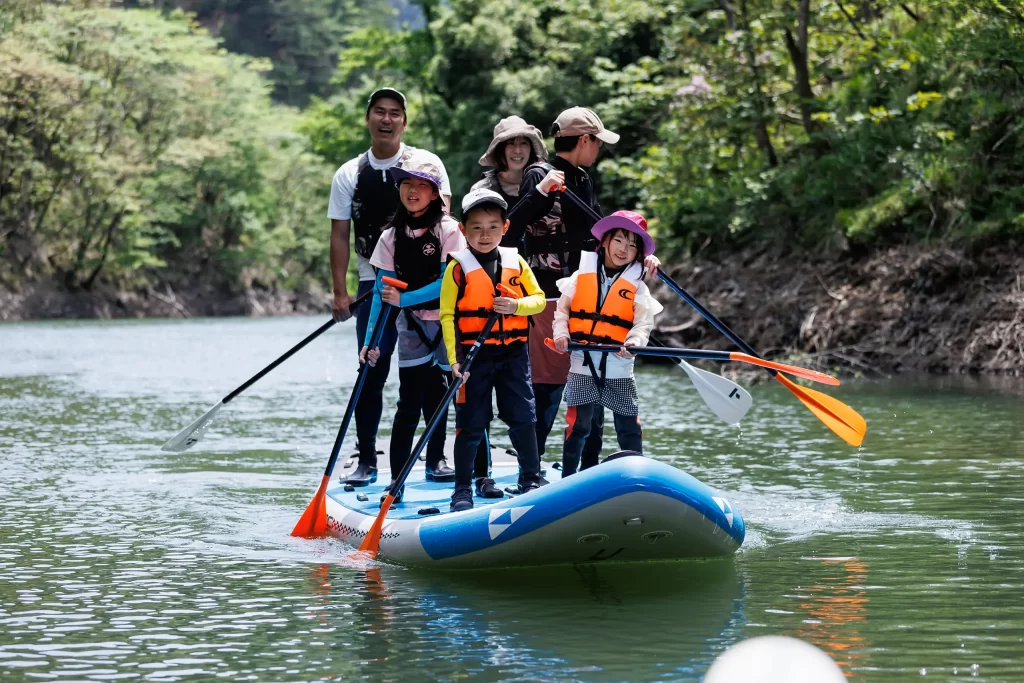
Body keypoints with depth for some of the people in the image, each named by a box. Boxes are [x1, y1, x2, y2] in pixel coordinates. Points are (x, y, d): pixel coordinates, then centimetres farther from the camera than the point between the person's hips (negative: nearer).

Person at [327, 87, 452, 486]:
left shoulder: (425, 164, 3)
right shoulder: (349, 175, 8)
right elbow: (340, 235, 5)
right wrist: (340, 293, -3)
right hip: (375, 284, 1)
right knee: (372, 374, -1)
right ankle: (366, 461, 7)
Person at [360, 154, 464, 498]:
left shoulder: (449, 230, -7)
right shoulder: (391, 237, 2)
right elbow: (381, 292, 1)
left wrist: (404, 298, -18)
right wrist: (371, 339, -5)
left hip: (447, 323, -1)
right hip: (411, 327, 1)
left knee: (437, 396, 7)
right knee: (410, 404, -6)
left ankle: (435, 462, 27)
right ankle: (397, 479, -6)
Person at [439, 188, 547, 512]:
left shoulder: (516, 262, 6)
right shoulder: (458, 268, -5)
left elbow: (538, 299, 8)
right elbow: (447, 316, -6)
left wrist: (517, 306, -14)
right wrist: (454, 359, -13)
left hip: (513, 353, 3)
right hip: (474, 354, -3)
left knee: (522, 418, 8)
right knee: (470, 424, 2)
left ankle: (531, 479, 22)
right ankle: (463, 490, 10)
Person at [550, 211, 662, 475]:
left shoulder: (636, 285, 4)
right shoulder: (582, 275, 5)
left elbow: (643, 321, -6)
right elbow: (562, 308, 8)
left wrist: (634, 342, -25)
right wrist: (561, 333, -10)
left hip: (619, 369, 0)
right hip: (582, 366, 0)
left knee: (629, 429, 2)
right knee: (577, 426, 2)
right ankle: (568, 480, 10)